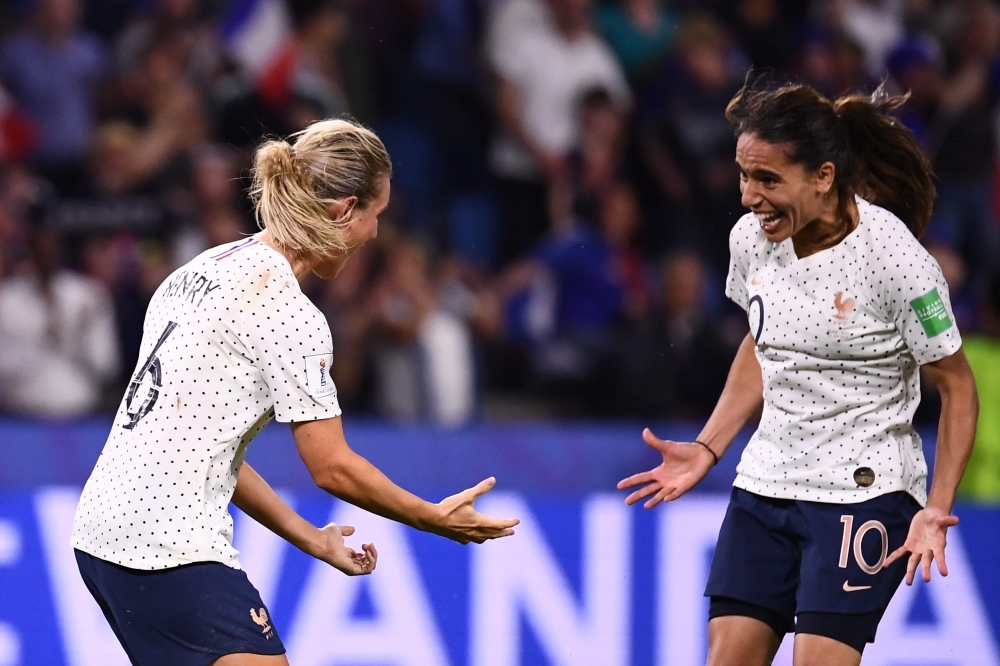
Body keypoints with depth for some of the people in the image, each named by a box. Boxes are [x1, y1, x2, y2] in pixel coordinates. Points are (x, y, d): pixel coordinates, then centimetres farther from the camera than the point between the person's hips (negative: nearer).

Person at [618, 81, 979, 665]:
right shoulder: (751, 239, 0)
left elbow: (957, 386, -8)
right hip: (764, 486, 6)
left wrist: (937, 510, -16)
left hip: (864, 492, -6)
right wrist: (707, 449, 13)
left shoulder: (894, 260, -18)